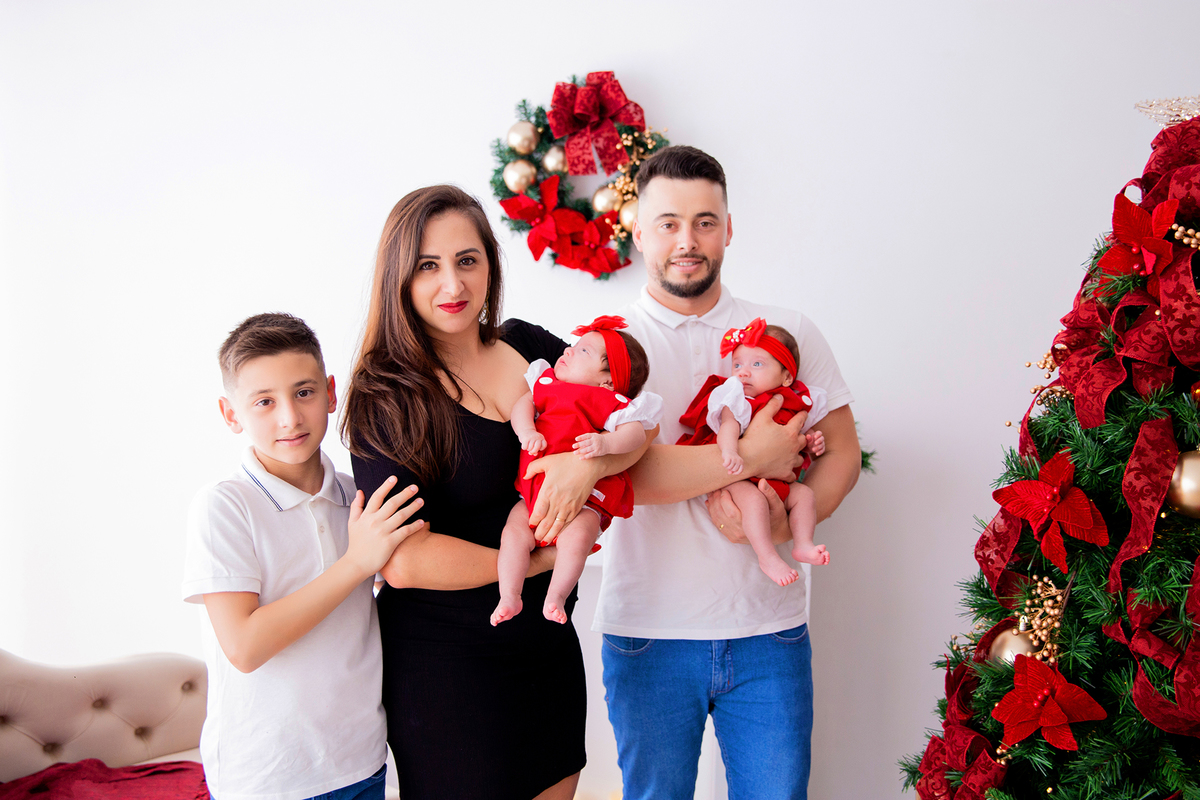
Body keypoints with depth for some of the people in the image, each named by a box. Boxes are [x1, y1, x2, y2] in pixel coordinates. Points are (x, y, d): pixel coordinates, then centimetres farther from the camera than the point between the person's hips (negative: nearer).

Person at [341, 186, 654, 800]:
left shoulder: (531, 347, 3)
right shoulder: (385, 397, -14)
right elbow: (404, 561, -23)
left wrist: (589, 461, -24)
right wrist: (541, 559, -15)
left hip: (549, 644, 6)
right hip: (444, 662, -6)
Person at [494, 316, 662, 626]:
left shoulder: (613, 403, -2)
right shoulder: (547, 383, 16)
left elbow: (635, 433, -14)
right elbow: (522, 404, 8)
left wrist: (605, 443, -34)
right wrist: (527, 432, -12)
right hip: (534, 489, 5)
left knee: (576, 537, -29)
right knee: (514, 532, -16)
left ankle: (555, 598, -16)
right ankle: (509, 597, -6)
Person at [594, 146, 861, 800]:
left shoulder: (788, 332, 7)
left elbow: (842, 452, 7)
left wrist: (784, 523, -13)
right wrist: (752, 456, -16)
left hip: (769, 629, 2)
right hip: (649, 630, -1)